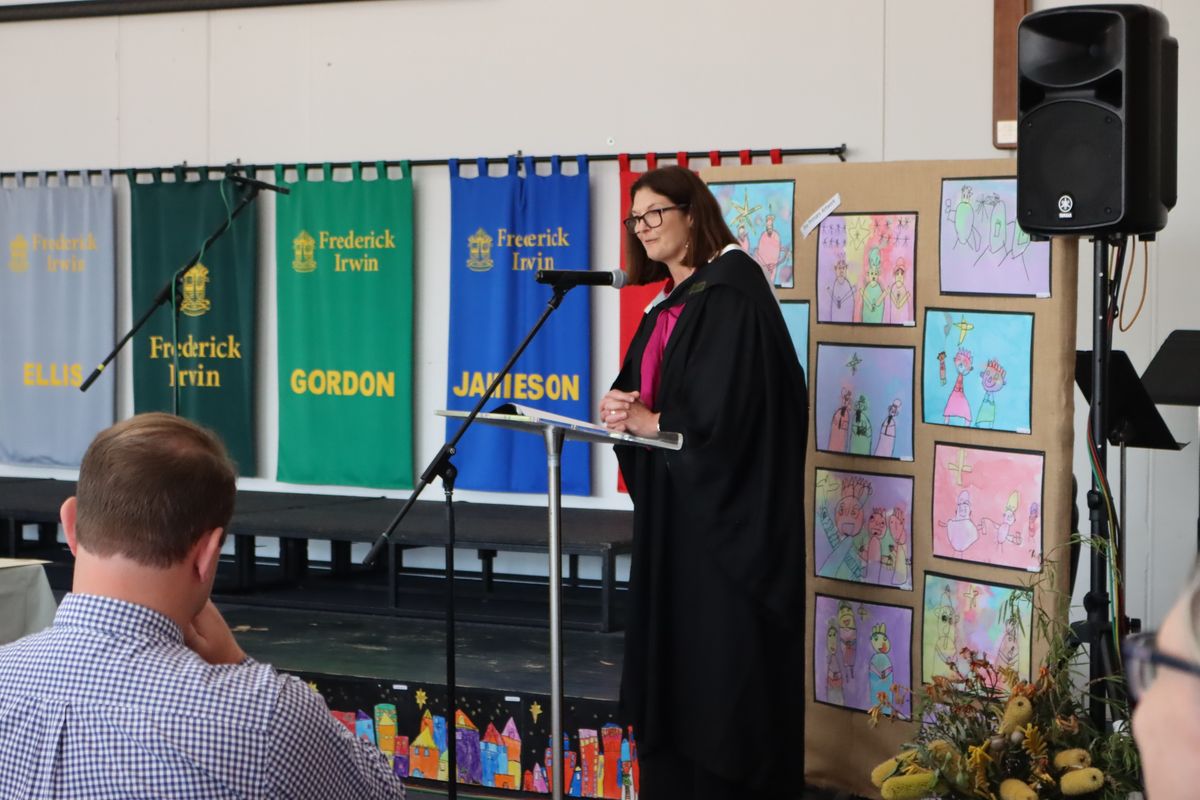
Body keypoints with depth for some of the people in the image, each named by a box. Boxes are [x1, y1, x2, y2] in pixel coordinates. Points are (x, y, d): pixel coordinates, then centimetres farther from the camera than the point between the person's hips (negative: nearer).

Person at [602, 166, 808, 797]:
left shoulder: (731, 293, -13)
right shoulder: (669, 302, 15)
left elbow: (722, 409, -22)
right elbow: (640, 391, 16)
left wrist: (645, 420, -12)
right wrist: (618, 404, -6)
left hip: (723, 511, -9)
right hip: (672, 508, 9)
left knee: (718, 658, -4)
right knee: (668, 652, 10)